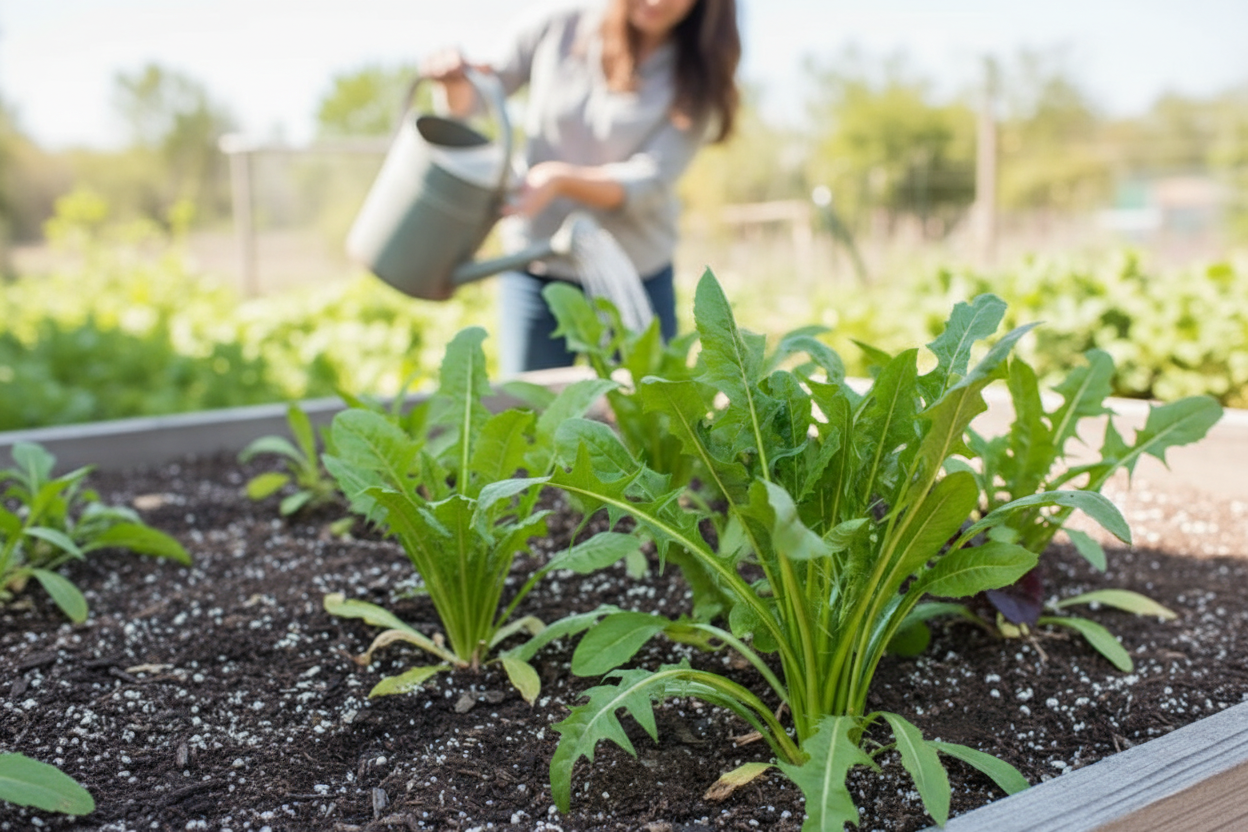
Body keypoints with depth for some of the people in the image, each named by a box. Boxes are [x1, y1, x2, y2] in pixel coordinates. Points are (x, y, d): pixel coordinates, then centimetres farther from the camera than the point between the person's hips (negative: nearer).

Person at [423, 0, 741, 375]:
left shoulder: (697, 77, -7)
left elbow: (649, 183, -16)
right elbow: (471, 102, 8)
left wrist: (562, 179, -32)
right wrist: (456, 79, -16)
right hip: (535, 273, 1)